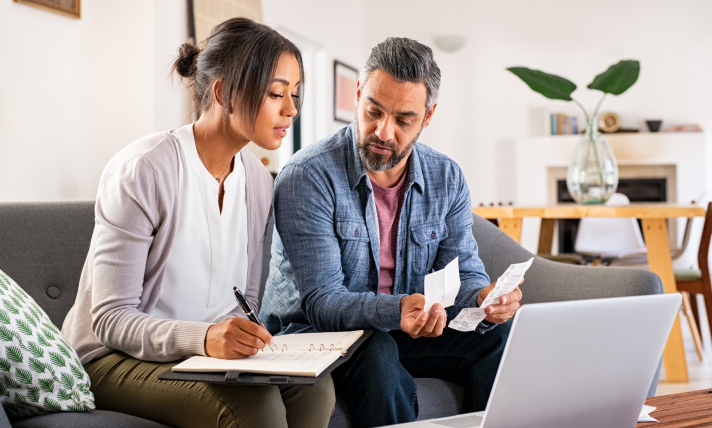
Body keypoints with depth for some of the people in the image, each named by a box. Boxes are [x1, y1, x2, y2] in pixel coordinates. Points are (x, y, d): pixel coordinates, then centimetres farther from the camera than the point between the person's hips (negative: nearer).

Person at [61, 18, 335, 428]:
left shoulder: (258, 180, 4)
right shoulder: (142, 170, -18)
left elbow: (244, 298, 10)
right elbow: (110, 319, -19)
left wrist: (245, 338, -14)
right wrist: (203, 337, -36)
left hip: (208, 353, 6)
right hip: (115, 358, -6)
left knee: (314, 386, -21)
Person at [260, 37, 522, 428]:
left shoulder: (447, 179, 0)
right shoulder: (307, 177, -19)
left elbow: (462, 273, 0)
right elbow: (322, 301, -23)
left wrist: (484, 297, -26)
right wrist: (396, 311, -43)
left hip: (401, 333, 5)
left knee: (501, 335, -18)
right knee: (378, 354, -37)